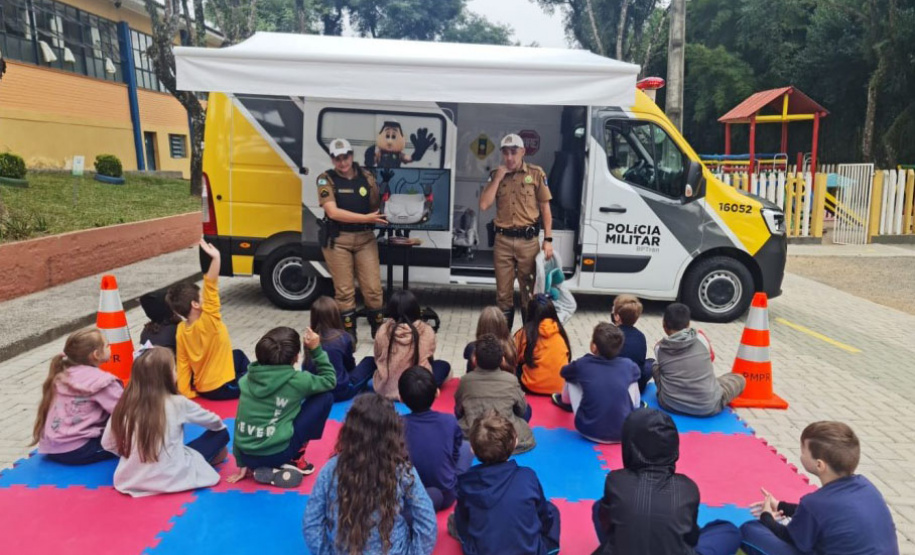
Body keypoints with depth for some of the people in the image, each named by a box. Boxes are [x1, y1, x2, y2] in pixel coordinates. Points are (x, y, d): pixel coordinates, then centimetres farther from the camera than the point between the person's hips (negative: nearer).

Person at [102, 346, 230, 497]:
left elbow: (107, 444, 4)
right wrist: (220, 427, 27)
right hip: (170, 480, -5)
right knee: (221, 433, 7)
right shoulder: (177, 403, -13)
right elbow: (214, 423, 4)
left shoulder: (125, 404, -4)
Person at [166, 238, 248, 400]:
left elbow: (182, 364, -5)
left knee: (239, 356, 30)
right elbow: (211, 289, -39)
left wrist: (185, 394, 0)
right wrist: (215, 258, -48)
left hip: (202, 389, 7)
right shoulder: (208, 322, -27)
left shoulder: (181, 330, -8)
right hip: (222, 388, -7)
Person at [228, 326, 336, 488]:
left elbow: (239, 421, 10)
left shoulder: (247, 379, 4)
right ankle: (295, 460, 8)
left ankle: (266, 469, 14)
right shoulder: (296, 380, -9)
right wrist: (316, 349, 7)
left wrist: (242, 464, 18)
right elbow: (330, 380, 9)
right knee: (325, 397, 6)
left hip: (247, 456, 6)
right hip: (276, 453, -6)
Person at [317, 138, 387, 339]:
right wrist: (366, 218, -23)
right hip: (337, 240, -2)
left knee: (373, 288, 4)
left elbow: (375, 207, 9)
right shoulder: (326, 179, -5)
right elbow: (333, 212, -17)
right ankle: (348, 334, 17)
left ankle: (378, 330, 21)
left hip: (365, 238, 3)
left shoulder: (366, 176, 5)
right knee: (344, 291, 4)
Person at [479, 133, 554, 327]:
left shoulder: (536, 173, 1)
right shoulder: (496, 175, 7)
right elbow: (484, 205, -3)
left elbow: (545, 208, 2)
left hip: (528, 240, -2)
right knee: (503, 292, 10)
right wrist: (498, 178, -8)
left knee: (529, 291, 8)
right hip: (503, 240, 2)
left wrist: (548, 240, -4)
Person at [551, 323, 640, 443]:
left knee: (571, 378, 16)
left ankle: (565, 402, 46)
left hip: (590, 432, -1)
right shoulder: (628, 365, -3)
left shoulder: (583, 364, -9)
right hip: (624, 432, 1)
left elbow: (564, 372, 15)